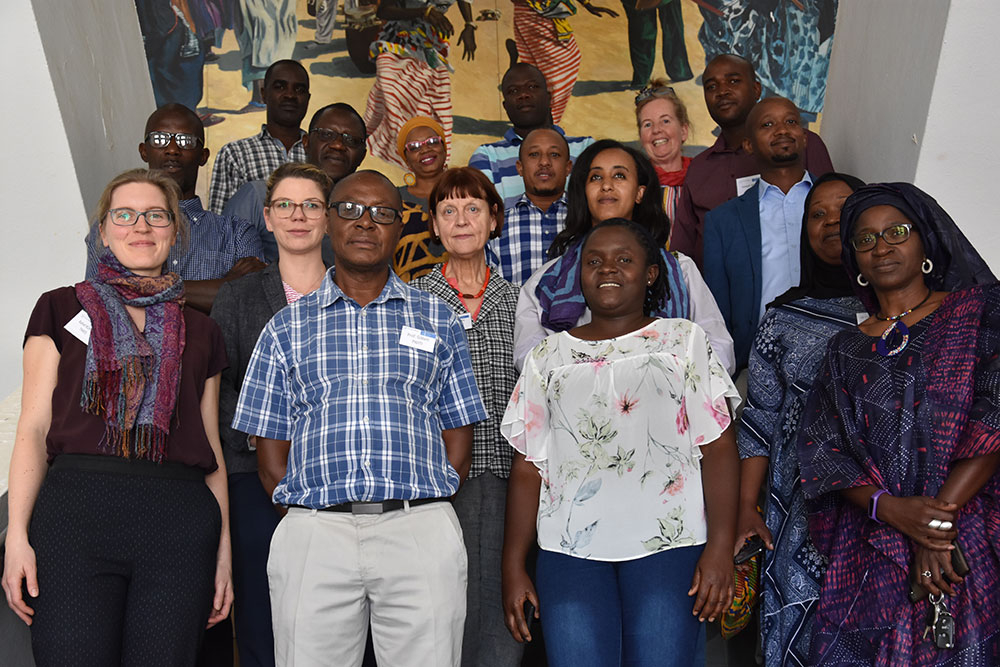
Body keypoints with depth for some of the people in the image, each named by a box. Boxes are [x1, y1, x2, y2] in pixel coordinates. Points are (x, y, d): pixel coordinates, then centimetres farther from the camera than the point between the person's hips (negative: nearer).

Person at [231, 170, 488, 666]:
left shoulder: (437, 319, 12)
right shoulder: (287, 327, 13)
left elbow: (458, 435, 10)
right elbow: (271, 448, 10)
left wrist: (428, 512, -2)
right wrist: (306, 521, -2)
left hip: (421, 530, 0)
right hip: (314, 532, 1)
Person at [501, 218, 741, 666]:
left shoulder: (684, 340, 7)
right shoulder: (549, 355, 12)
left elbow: (718, 448, 0)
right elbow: (528, 467, 9)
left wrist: (720, 548, -9)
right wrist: (513, 566, 4)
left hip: (667, 547, -1)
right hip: (569, 552, 2)